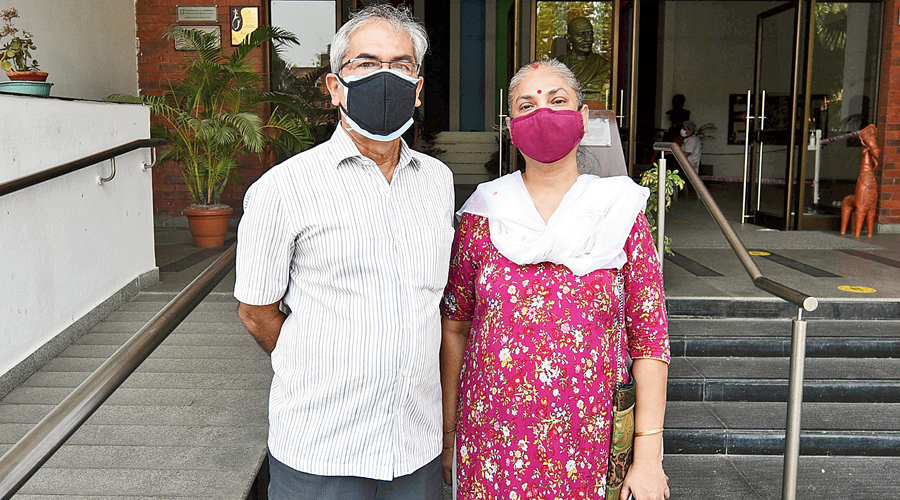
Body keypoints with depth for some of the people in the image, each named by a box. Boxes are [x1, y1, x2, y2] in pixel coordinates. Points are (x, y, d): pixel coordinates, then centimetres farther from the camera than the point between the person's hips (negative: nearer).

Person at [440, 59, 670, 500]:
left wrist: (648, 455, -7)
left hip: (589, 447, 0)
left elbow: (650, 339, -4)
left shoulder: (622, 214, -3)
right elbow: (454, 328, 4)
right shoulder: (482, 216, -1)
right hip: (493, 445, 1)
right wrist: (448, 434, 4)